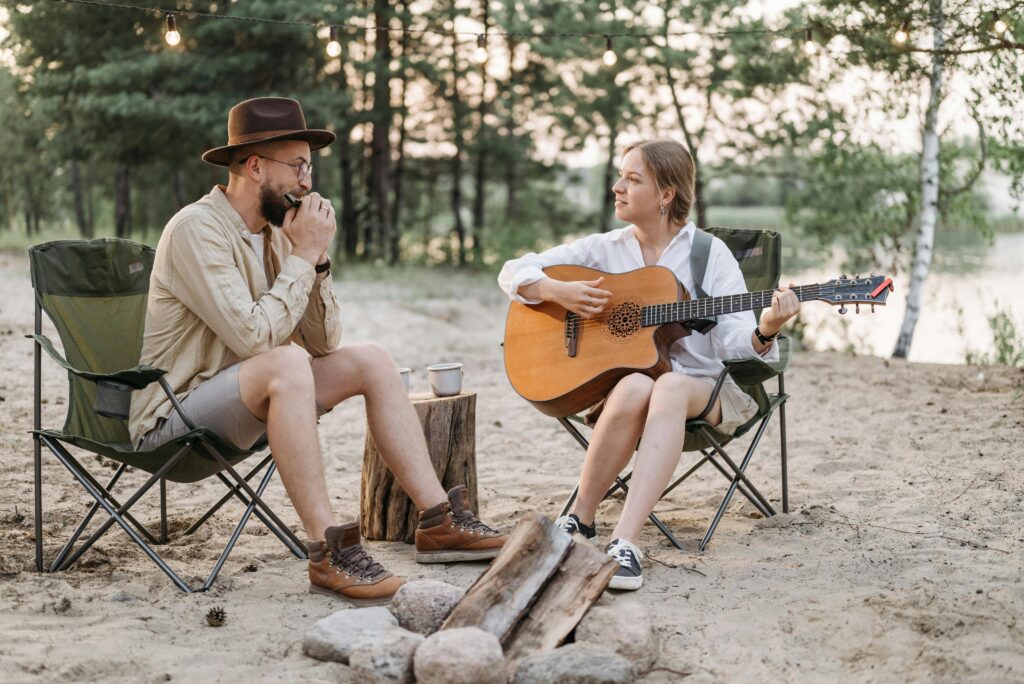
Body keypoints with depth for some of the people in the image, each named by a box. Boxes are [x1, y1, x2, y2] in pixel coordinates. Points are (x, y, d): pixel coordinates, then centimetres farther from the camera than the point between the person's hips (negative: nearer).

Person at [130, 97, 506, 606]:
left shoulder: (273, 231, 7)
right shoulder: (197, 229, -19)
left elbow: (324, 342, 5)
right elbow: (255, 338, -29)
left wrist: (316, 258, -7)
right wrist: (302, 256, -19)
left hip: (242, 404, 9)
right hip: (173, 414, -9)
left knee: (371, 361, 1)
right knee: (286, 363, -35)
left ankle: (438, 521, -2)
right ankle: (329, 551, -33)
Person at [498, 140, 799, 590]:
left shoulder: (710, 254, 1)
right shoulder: (605, 249, 8)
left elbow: (734, 342, -7)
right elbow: (514, 273, 8)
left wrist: (765, 332, -29)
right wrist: (558, 292, -12)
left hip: (702, 388, -1)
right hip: (620, 383, 1)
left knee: (669, 387, -38)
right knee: (635, 387, -36)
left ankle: (625, 541, -47)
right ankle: (580, 520, -22)